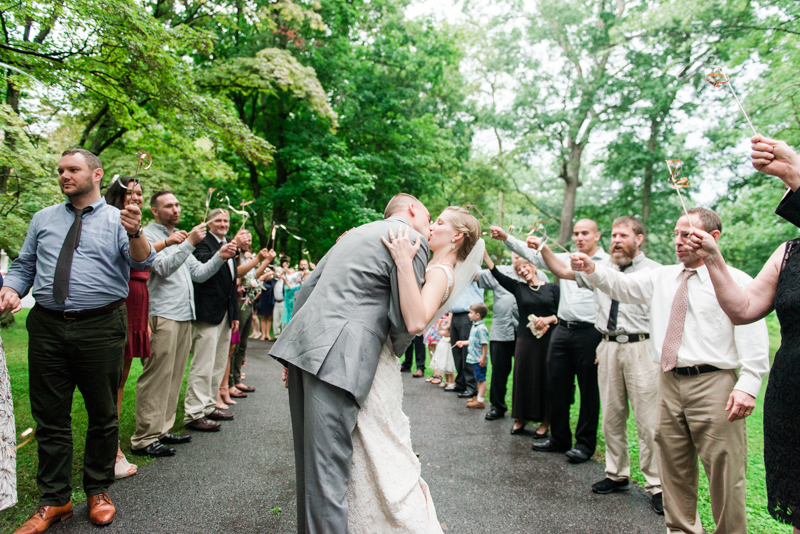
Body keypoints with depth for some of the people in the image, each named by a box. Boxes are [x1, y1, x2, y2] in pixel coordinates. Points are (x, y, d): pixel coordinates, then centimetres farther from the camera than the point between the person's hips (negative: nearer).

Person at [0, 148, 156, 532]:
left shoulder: (118, 220, 2)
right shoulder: (43, 220, 14)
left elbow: (143, 264, -14)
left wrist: (135, 233, -33)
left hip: (101, 327, -3)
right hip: (48, 327, 3)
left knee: (103, 414, 8)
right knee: (50, 417, 9)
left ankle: (98, 492, 25)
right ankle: (54, 501, 23)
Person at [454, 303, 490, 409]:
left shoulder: (481, 328, -21)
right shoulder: (474, 326, 11)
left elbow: (485, 344, -23)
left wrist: (483, 358, -23)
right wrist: (463, 343, 21)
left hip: (479, 359, -10)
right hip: (474, 358, 10)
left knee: (481, 379, -2)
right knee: (479, 379, 19)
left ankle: (480, 400, 2)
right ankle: (479, 396, 30)